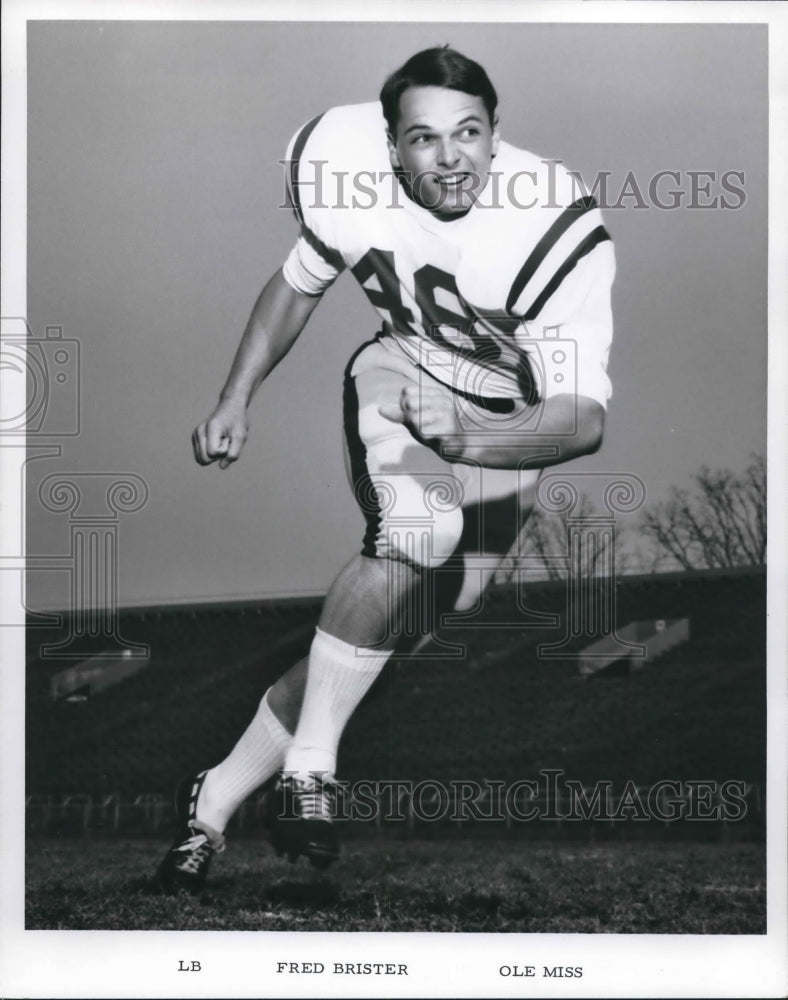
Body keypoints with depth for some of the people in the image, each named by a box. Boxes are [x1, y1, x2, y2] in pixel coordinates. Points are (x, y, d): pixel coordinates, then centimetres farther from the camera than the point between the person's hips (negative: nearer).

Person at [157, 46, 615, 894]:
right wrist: (235, 401, 4)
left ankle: (220, 795, 4)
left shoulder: (560, 238, -30)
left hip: (506, 416, 0)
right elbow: (299, 283, 3)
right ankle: (308, 763, -20)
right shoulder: (350, 174, -19)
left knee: (403, 609, -7)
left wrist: (467, 440, -49)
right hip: (399, 371, 0)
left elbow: (583, 417, -33)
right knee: (418, 533, -31)